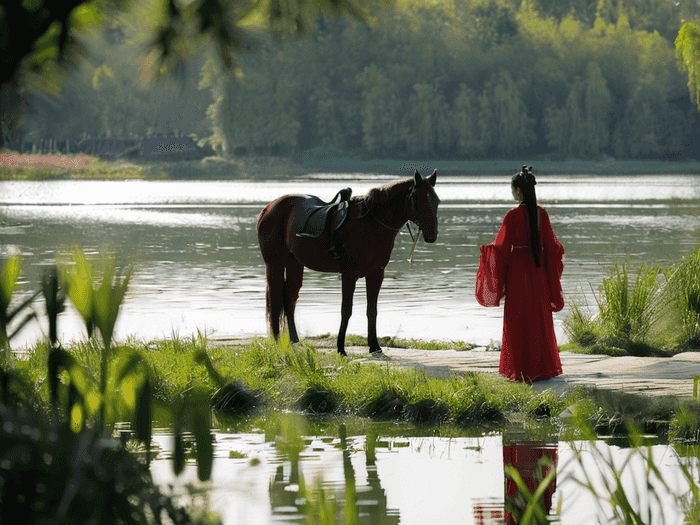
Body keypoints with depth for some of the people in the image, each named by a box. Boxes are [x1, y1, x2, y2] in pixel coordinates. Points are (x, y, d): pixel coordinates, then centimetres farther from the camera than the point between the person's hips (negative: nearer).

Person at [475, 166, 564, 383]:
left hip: (518, 270, -5)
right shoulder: (542, 214, 1)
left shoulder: (513, 216, -14)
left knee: (519, 322, 3)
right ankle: (544, 368, 16)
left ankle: (523, 371, 4)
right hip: (539, 272, 5)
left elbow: (502, 248, -12)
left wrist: (486, 251, 5)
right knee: (540, 319, 13)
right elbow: (551, 246, 6)